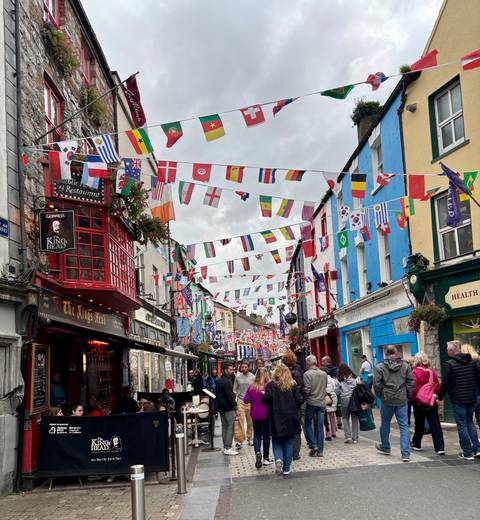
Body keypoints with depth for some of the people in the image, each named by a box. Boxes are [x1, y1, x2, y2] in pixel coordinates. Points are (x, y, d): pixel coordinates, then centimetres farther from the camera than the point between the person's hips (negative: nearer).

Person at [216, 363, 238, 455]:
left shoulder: (219, 381, 16)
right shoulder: (227, 381, -17)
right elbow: (230, 395, -20)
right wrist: (235, 404, -10)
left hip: (221, 407, 10)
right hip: (228, 407, -10)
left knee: (224, 426, 14)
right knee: (230, 426, -8)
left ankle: (225, 447, 18)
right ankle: (228, 448, -10)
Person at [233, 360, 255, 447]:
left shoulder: (253, 377, -2)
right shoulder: (238, 377, 2)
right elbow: (234, 389, 8)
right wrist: (234, 400, 0)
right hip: (240, 401, 0)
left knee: (250, 421, 8)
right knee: (239, 420, -8)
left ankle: (250, 439, 23)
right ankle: (239, 440, -5)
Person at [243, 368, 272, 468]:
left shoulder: (251, 387, -7)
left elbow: (245, 400, -1)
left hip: (255, 415, 1)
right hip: (267, 414, -1)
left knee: (257, 434, 11)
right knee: (266, 435, 13)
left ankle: (257, 452, -15)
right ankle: (266, 459, 18)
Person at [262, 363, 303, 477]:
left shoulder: (271, 385, -5)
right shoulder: (293, 385, -3)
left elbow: (266, 399, -15)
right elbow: (299, 400, -7)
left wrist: (273, 404, 7)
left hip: (276, 418, -1)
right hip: (291, 419, 1)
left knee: (277, 441, 12)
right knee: (288, 442, 11)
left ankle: (278, 459, -15)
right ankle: (286, 469, 12)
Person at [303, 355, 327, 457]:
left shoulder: (307, 374, -11)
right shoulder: (324, 374, 5)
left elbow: (306, 390, -15)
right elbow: (325, 387, 9)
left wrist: (304, 398, 2)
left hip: (311, 403, -4)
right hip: (321, 403, 4)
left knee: (308, 424, 11)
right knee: (320, 426, 7)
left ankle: (313, 445, 0)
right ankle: (320, 450, 9)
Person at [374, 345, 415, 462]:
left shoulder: (380, 367, -7)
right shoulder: (406, 366, 0)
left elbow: (376, 383, -9)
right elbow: (411, 382, 0)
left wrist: (380, 394, 7)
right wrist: (409, 396, 9)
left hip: (387, 400, -1)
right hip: (402, 400, 1)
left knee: (385, 424, 18)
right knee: (404, 426, 4)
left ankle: (385, 447, 35)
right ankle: (405, 454, -2)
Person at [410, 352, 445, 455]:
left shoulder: (415, 372, -13)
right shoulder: (432, 372, 1)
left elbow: (414, 388, -16)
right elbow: (437, 386, 5)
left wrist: (413, 399, -2)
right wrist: (435, 396, 16)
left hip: (419, 402, -3)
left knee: (419, 424, 12)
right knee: (435, 424, 3)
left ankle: (416, 444, 26)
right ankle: (440, 448, -2)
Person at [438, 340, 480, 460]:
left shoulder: (449, 364, -12)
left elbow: (445, 384, -12)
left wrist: (440, 397, 0)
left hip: (458, 400, -6)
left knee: (462, 425, 3)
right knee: (470, 423, 19)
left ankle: (467, 453, 6)